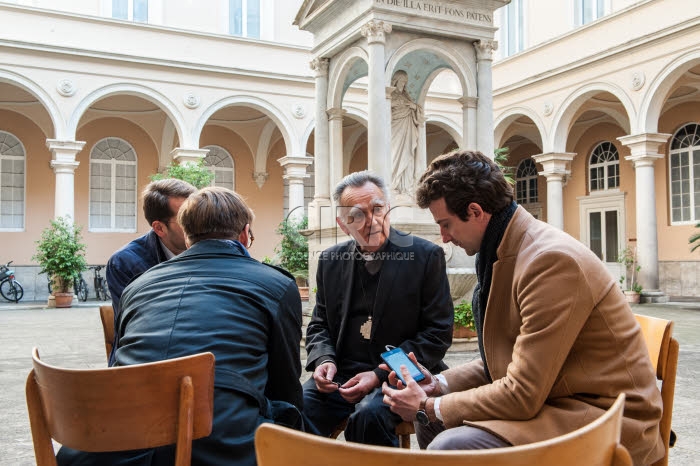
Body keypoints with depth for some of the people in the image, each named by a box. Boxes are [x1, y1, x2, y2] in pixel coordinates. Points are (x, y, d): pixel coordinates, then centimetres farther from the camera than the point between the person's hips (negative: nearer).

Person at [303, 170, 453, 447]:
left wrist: (380, 375, -14)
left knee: (368, 415, -33)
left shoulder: (426, 256, -3)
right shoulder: (331, 261, 10)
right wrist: (323, 360, -6)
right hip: (342, 372, 4)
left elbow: (438, 333, -5)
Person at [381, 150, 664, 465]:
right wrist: (440, 384, 3)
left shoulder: (550, 260, -25)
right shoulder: (504, 250, 5)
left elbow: (523, 395, -24)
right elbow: (508, 358, 14)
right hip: (549, 400, 9)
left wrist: (429, 406, -14)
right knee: (431, 424, 10)